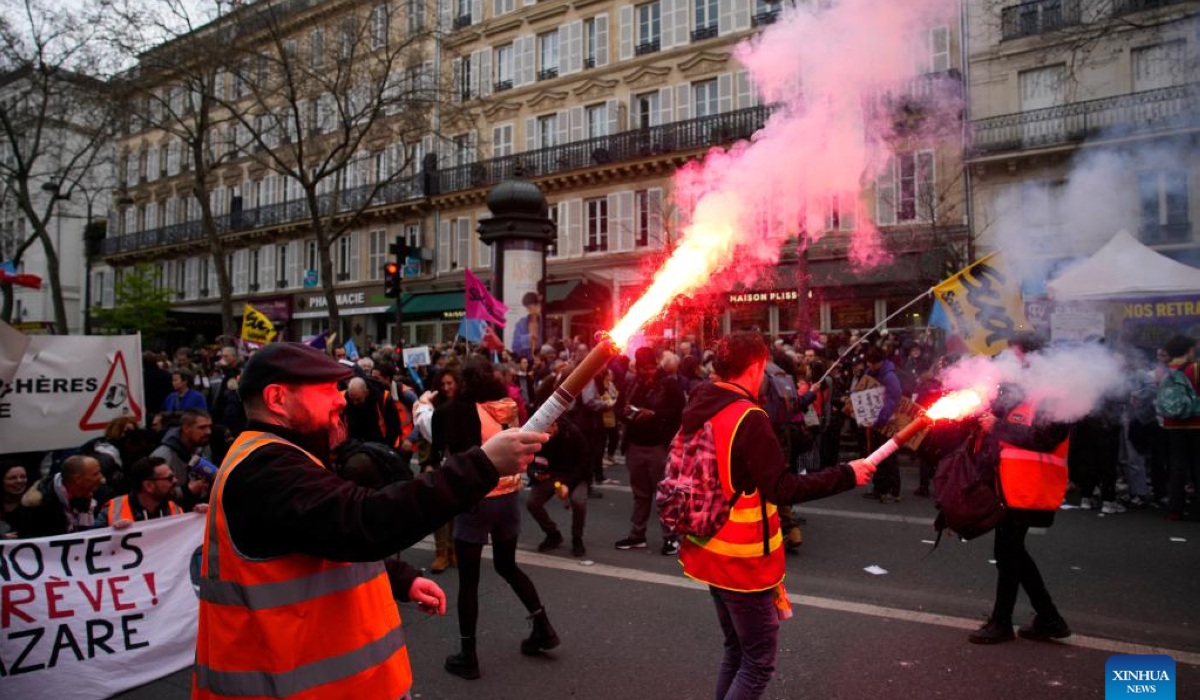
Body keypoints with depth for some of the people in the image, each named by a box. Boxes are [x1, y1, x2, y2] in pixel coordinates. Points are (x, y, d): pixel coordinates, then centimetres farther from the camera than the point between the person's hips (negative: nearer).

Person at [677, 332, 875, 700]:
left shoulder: (697, 409, 4)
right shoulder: (748, 418, -21)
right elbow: (783, 488, -23)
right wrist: (846, 474, -15)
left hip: (710, 552, 9)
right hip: (743, 560, -8)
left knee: (736, 651, 22)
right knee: (759, 661, 4)